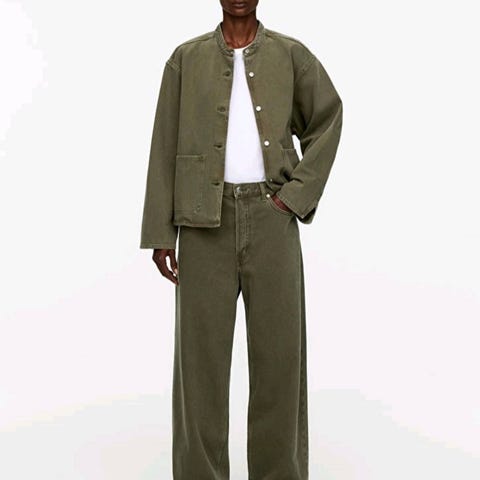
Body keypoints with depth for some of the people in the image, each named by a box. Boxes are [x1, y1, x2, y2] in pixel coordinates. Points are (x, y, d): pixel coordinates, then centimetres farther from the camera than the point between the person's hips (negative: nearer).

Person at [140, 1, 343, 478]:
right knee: (201, 349, 0)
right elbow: (166, 147, 4)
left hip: (270, 216, 1)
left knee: (279, 349, 0)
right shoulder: (186, 58, 6)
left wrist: (298, 193, 0)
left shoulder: (291, 54, 7)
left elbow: (328, 119, 14)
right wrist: (160, 233, -1)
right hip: (205, 220, 0)